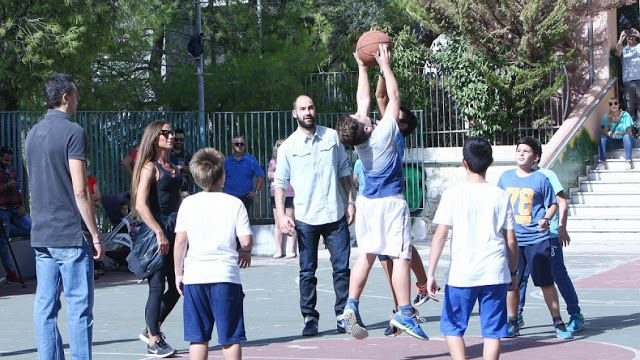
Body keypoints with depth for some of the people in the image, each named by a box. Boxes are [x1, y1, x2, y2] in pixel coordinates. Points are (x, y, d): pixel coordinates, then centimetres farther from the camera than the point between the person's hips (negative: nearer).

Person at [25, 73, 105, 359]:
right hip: (70, 234, -7)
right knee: (79, 306, -4)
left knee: (45, 305, 7)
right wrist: (95, 235, -11)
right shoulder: (72, 132, -11)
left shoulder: (33, 134, 13)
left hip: (40, 235, 7)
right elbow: (79, 190, -15)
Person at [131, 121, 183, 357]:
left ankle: (152, 331, 24)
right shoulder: (150, 167, -9)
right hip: (156, 232, -8)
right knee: (157, 287, -3)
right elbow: (141, 205, -17)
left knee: (177, 286, 10)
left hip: (174, 230, 8)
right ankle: (153, 341, 7)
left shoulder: (172, 167, 15)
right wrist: (159, 233, -22)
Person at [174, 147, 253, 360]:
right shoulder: (234, 204, -1)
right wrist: (245, 252, 17)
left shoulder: (188, 204, 3)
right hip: (226, 275, -2)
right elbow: (246, 240, -5)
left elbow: (181, 241, 0)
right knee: (230, 337, 4)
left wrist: (178, 272, 10)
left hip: (194, 276, 2)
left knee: (197, 337, 7)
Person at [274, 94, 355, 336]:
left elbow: (344, 170, 15)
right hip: (306, 218, -1)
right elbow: (280, 182, 3)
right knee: (307, 272, 3)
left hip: (335, 215, 2)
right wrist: (281, 214, -7)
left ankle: (343, 314, 11)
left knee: (342, 267, 2)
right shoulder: (288, 146, 1)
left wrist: (350, 201, 10)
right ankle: (310, 317, 11)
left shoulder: (332, 137, 7)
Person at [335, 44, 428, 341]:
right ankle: (404, 313, -8)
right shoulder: (383, 134, -18)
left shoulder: (359, 141, -3)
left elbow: (364, 99, 9)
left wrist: (362, 67, 15)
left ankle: (351, 305, 1)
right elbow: (394, 97, -10)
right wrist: (385, 65, -4)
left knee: (366, 255, 11)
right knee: (400, 257, -5)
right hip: (391, 202, -6)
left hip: (367, 202, 6)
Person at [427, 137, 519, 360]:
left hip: (461, 274, -2)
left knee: (452, 326, 11)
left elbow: (440, 235, -8)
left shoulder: (453, 193, -3)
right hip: (495, 273, 2)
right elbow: (511, 240, 6)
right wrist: (513, 272, 18)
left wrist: (431, 274, -5)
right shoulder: (500, 195, 4)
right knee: (492, 330, 7)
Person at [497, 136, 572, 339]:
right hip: (511, 239, 3)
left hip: (537, 239, -3)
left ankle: (558, 323, 9)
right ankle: (512, 324, 19)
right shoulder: (506, 177, 7)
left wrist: (546, 219, -13)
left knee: (546, 282, 0)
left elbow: (552, 204, 4)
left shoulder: (541, 179, -2)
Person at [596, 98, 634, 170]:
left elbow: (629, 132, -13)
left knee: (627, 136, -34)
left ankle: (628, 162, -45)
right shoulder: (607, 116, 1)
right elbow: (604, 131, -5)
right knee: (602, 137, -23)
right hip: (613, 142, 3)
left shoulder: (625, 115, -7)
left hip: (625, 141, -2)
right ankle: (601, 162, -36)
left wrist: (619, 133, -33)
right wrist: (608, 133, -30)